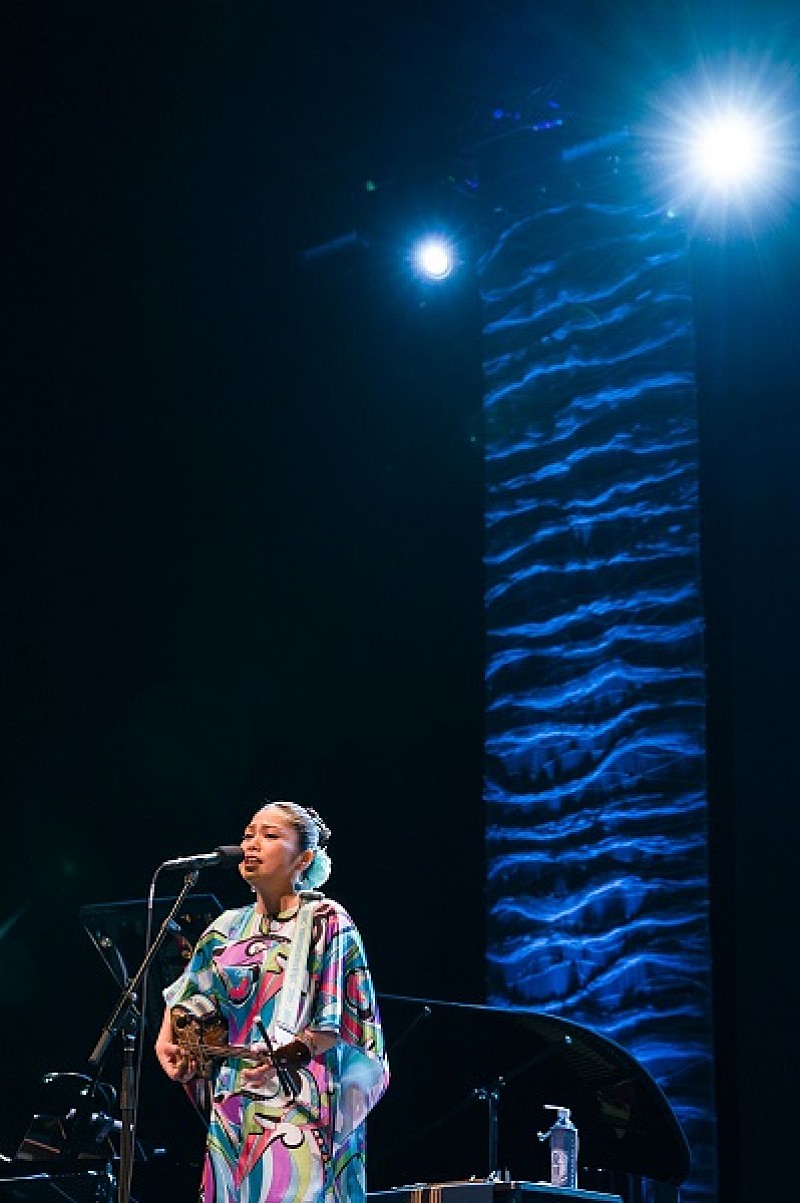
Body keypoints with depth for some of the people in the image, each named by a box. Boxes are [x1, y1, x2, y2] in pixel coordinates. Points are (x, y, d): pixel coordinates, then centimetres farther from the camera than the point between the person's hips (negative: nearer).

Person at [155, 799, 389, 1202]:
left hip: (301, 1104, -5)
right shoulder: (231, 926, 14)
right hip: (234, 1105, 6)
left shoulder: (325, 920, -4)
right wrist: (165, 1043, 10)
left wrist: (284, 1054, -21)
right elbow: (186, 993, 26)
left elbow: (336, 1024, -9)